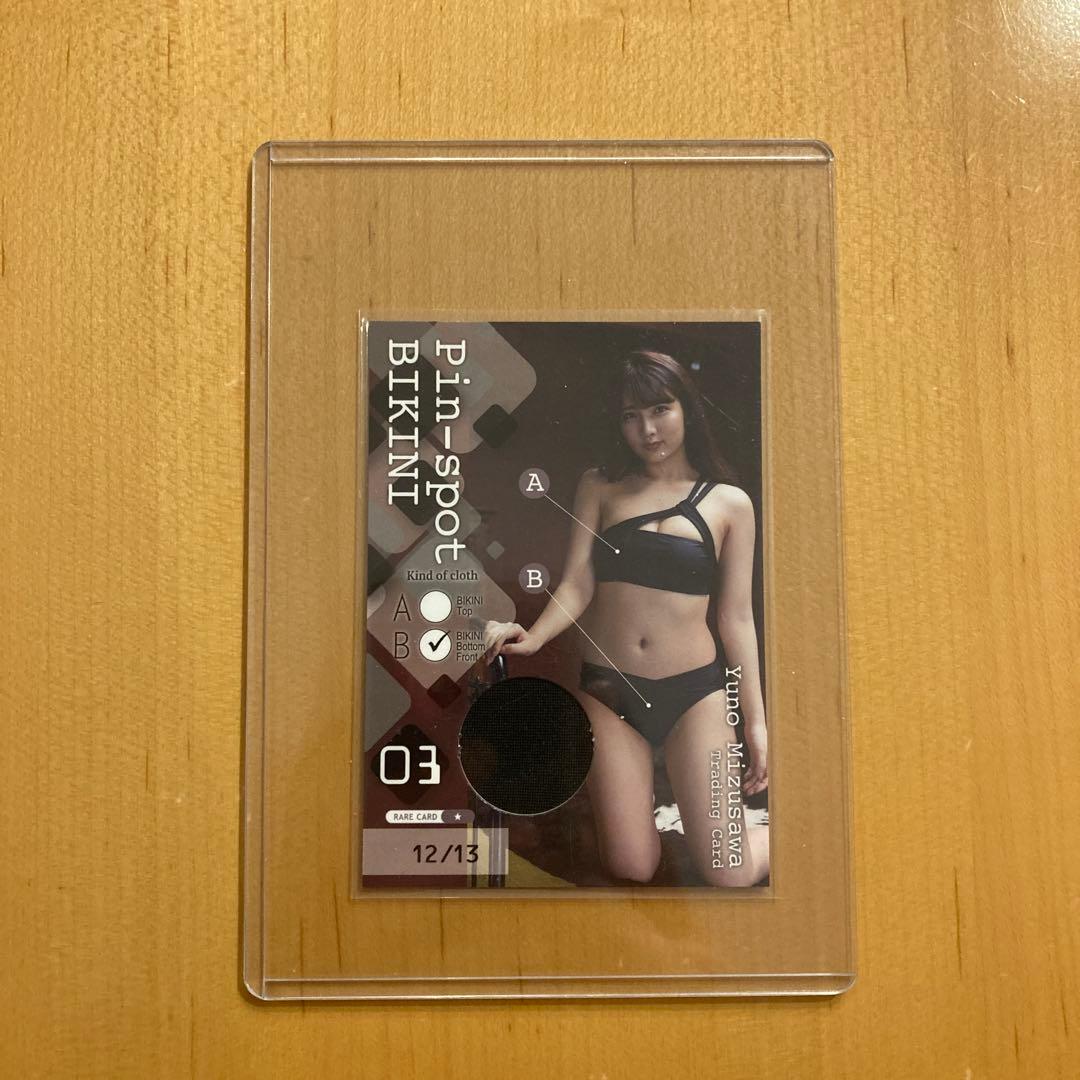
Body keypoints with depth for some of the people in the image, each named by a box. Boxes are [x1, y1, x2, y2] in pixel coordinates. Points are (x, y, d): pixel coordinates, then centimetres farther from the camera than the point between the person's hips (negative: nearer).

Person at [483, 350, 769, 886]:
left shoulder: (729, 503, 4)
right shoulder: (599, 486, 5)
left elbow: (736, 617, 4)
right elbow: (576, 585, -4)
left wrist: (756, 722, 3)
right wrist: (532, 638, -24)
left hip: (694, 693, 0)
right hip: (608, 692, 1)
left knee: (728, 873, -2)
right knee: (631, 869, -1)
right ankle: (634, 800, 32)